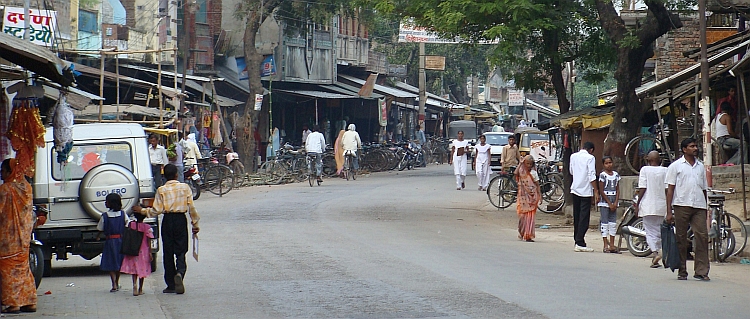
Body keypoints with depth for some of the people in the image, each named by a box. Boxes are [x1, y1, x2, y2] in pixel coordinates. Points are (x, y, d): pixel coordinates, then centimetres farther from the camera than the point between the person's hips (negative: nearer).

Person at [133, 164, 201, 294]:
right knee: (181, 251, 3)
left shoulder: (161, 190, -4)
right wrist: (195, 224, 10)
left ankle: (171, 285, 8)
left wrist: (142, 210, 7)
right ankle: (180, 272, -28)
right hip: (181, 220, 1)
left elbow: (157, 210, -7)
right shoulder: (185, 187, 1)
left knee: (168, 253, 7)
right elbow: (191, 207, 0)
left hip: (168, 221, -1)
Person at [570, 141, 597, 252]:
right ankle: (580, 243, -10)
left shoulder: (573, 156, 8)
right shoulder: (590, 158, -9)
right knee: (584, 218, -5)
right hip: (585, 191, -6)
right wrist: (596, 191, -12)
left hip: (575, 189, 6)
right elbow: (592, 176, -14)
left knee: (577, 217, 12)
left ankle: (578, 242, 14)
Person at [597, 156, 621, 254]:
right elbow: (601, 191, -9)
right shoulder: (602, 175, -7)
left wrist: (615, 203, -3)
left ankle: (612, 245, 10)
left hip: (613, 203, 5)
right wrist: (609, 203, -11)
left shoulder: (616, 174, 8)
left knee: (613, 223, 6)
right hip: (604, 202, -5)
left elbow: (617, 190, 9)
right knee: (604, 223, -4)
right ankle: (605, 245, -2)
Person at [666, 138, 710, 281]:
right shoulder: (676, 166, 6)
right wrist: (669, 211, -4)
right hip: (682, 205, -3)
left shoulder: (700, 166, 18)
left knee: (702, 236, -8)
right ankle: (682, 271, 7)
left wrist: (705, 207, 15)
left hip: (699, 207, 3)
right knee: (681, 238, 0)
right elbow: (670, 189, 3)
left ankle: (701, 271, -8)